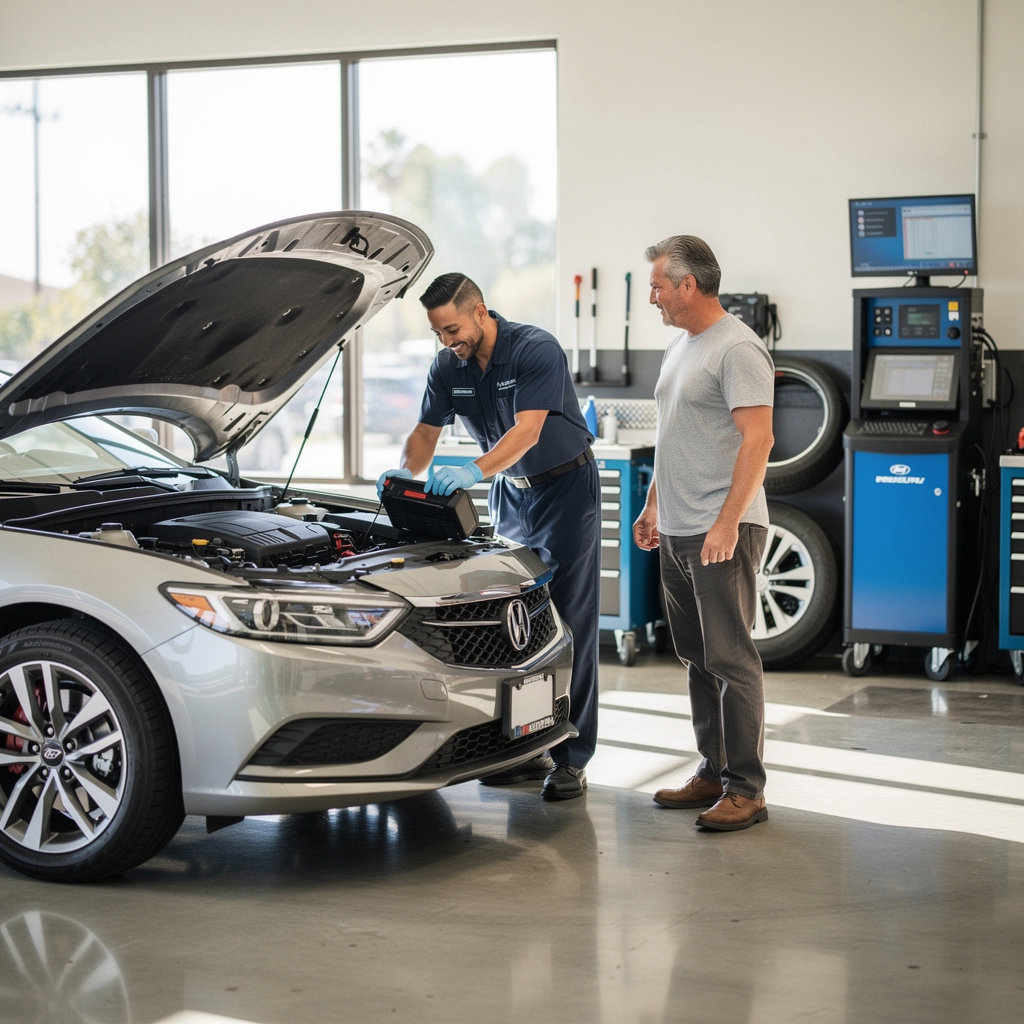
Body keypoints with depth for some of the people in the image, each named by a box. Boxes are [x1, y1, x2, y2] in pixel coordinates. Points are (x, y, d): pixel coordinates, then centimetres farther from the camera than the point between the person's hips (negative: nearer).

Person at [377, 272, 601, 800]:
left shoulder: (536, 350, -22)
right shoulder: (447, 368, -3)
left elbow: (527, 431, -32)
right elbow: (426, 431, 5)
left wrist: (474, 471, -45)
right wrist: (405, 471, -17)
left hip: (565, 486, -6)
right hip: (510, 493, 6)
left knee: (569, 622, -7)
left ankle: (571, 758, -7)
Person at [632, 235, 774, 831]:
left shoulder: (737, 348, -13)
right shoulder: (681, 348, 18)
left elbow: (758, 440, -20)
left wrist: (727, 523, -24)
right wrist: (653, 507, 23)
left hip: (722, 533, -10)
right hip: (677, 534, 10)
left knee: (731, 660, -8)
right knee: (699, 661, 14)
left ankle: (746, 791, -5)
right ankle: (713, 774, 22)